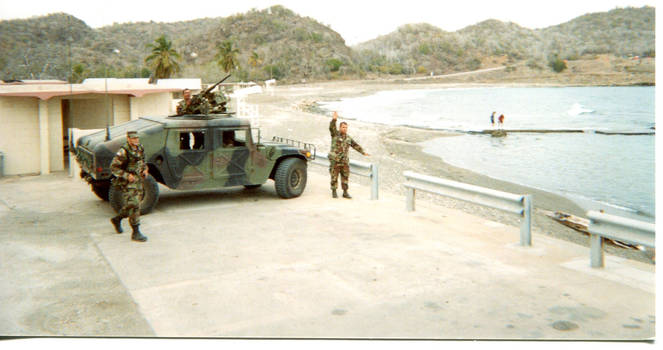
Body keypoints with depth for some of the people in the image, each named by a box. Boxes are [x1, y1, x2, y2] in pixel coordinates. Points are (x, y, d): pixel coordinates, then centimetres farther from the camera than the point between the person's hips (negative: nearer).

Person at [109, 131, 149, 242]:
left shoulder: (140, 148, 5)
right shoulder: (123, 152, -18)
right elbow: (113, 167, -16)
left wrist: (145, 169, 5)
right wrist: (127, 176, -23)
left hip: (138, 181, 8)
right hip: (127, 183, -8)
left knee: (132, 206, 16)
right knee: (134, 206, -11)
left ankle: (117, 219, 40)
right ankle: (136, 233, -5)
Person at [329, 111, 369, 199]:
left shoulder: (348, 138, 13)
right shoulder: (335, 134, -2)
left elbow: (356, 145, 19)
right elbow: (331, 127, -21)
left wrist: (363, 152, 12)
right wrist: (334, 119, -38)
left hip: (345, 161, 4)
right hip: (335, 160, -4)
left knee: (345, 177, 4)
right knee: (334, 177, 1)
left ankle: (345, 193, 12)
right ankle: (334, 192, 13)